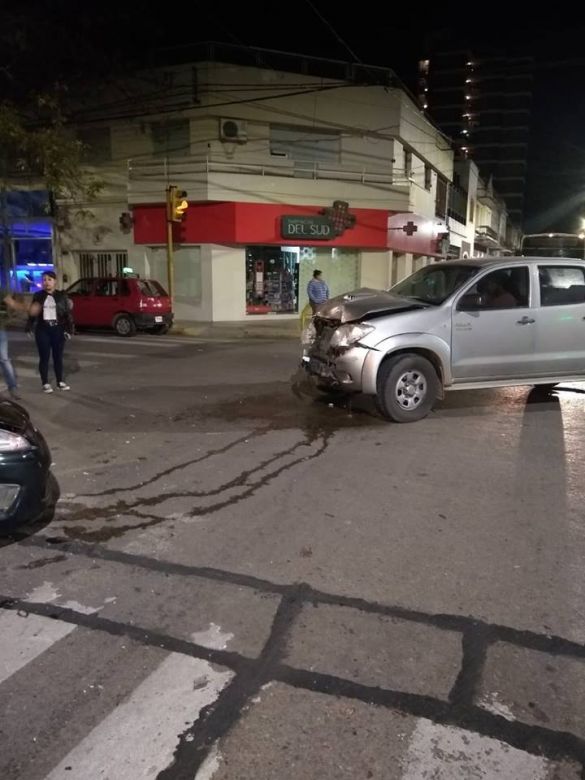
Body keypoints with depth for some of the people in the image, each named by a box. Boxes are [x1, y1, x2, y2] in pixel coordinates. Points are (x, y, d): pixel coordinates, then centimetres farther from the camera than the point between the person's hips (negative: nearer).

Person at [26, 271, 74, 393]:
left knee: (58, 357, 7)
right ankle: (45, 383, 11)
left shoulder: (61, 296, 1)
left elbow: (68, 313, 1)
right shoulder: (38, 296, 4)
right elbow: (32, 313, 10)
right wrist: (29, 327, 2)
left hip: (58, 329, 0)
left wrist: (69, 329, -5)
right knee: (44, 357, 3)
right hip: (43, 330, 0)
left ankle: (60, 382, 18)